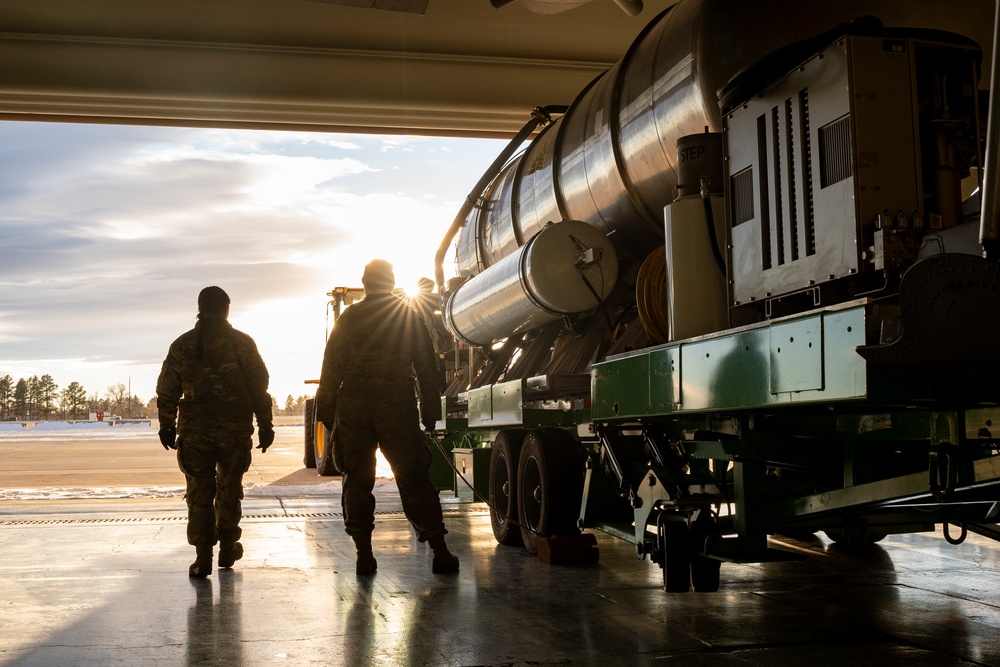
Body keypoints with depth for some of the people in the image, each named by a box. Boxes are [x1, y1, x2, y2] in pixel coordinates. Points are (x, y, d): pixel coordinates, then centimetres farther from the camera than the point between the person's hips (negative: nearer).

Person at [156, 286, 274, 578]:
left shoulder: (182, 345, 3)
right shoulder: (242, 343, -1)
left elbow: (167, 390, 5)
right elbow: (259, 387, -3)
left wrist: (167, 426, 14)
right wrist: (265, 425, 3)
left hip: (194, 430, 1)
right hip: (235, 429, 0)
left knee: (199, 492, 4)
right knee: (229, 489, 14)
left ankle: (203, 556, 0)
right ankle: (227, 548, 23)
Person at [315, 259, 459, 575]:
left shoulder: (348, 319, 6)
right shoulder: (410, 317, 6)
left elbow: (331, 369, 4)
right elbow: (427, 368, 5)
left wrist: (326, 411, 9)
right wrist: (430, 411, 9)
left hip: (353, 410, 0)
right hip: (398, 409, 0)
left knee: (357, 481, 7)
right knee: (414, 479, 3)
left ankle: (364, 555, 4)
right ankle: (440, 552, 2)